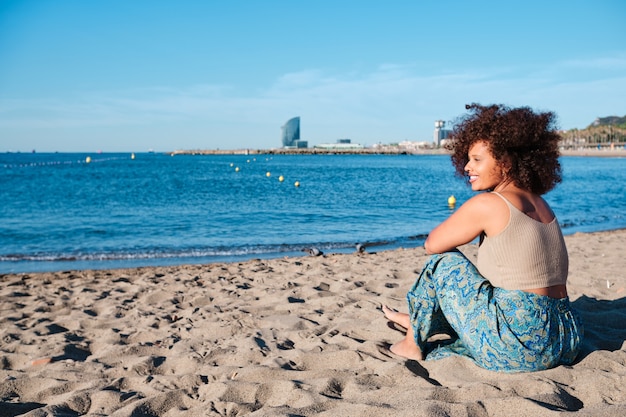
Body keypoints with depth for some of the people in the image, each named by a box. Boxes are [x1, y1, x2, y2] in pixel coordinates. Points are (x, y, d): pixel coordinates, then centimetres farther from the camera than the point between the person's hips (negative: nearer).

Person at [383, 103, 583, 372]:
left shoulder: (487, 204, -12)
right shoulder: (539, 204, 12)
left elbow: (432, 244, 0)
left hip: (518, 345, -8)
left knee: (443, 262, 7)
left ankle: (413, 344, 23)